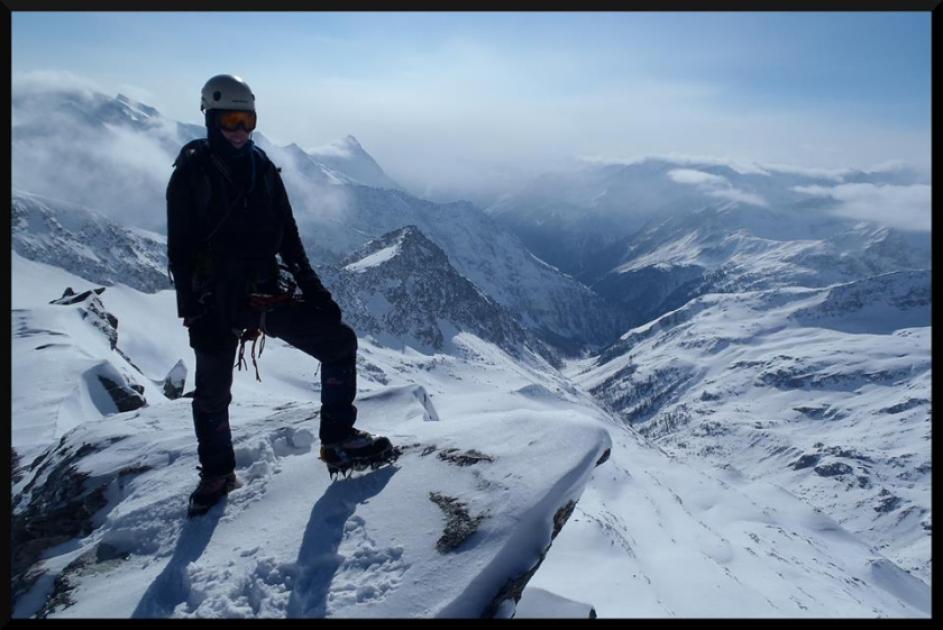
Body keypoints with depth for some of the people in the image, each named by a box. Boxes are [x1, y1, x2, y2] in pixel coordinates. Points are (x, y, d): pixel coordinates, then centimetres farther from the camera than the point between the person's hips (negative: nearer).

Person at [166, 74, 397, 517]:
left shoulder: (262, 168, 9)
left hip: (268, 293, 4)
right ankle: (217, 472, 29)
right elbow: (179, 250, -7)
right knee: (213, 394, 5)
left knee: (339, 342, -6)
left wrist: (310, 284, 4)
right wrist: (192, 313, -14)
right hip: (217, 302, -4)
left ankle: (338, 441, 3)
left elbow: (287, 235, 12)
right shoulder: (190, 174, -4)